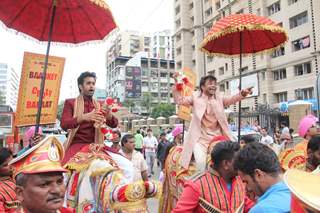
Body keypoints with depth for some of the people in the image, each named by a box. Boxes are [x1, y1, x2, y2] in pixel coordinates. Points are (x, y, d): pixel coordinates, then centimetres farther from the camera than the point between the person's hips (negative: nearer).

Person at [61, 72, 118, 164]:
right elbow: (64, 124, -9)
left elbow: (114, 124, 3)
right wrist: (84, 117, -27)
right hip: (77, 145, -3)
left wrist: (109, 116, -21)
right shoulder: (70, 103, 7)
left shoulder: (100, 105, 14)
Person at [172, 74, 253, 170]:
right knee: (201, 161, -19)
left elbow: (231, 100, -5)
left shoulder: (219, 98, 9)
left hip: (217, 136, 3)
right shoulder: (195, 97, 3)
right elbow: (179, 100, -1)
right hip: (200, 138, -3)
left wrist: (242, 94, -25)